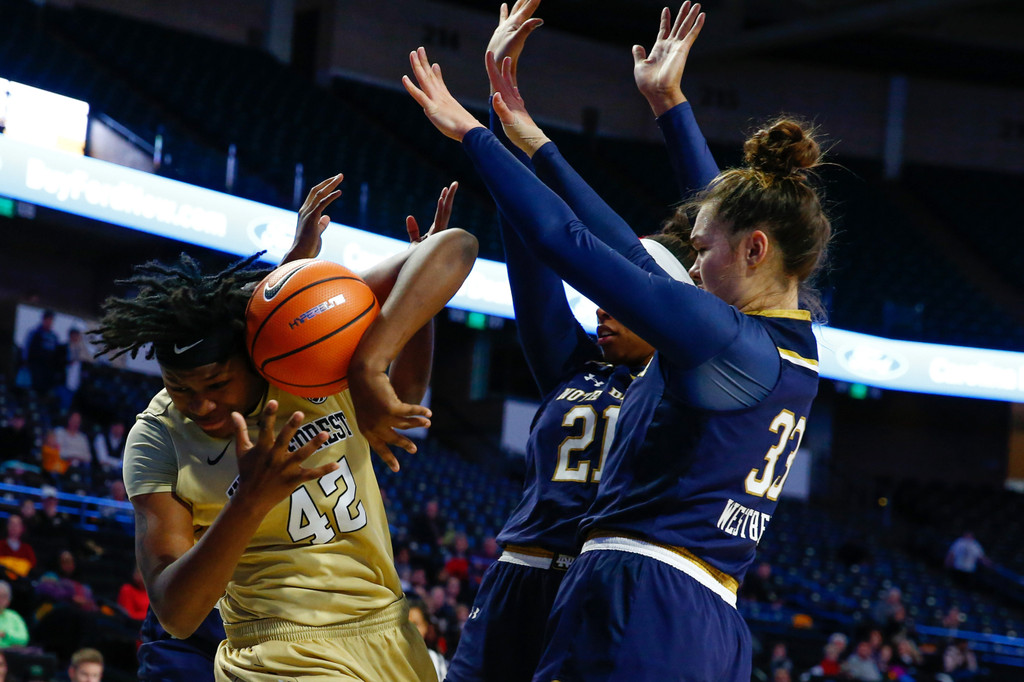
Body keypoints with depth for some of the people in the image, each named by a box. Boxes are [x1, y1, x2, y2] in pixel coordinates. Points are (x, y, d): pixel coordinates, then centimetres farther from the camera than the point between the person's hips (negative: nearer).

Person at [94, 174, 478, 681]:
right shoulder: (156, 440, -10)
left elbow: (453, 249, -21)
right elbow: (175, 615, -18)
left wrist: (367, 371, -34)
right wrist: (250, 502, -32)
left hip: (388, 639, 3)